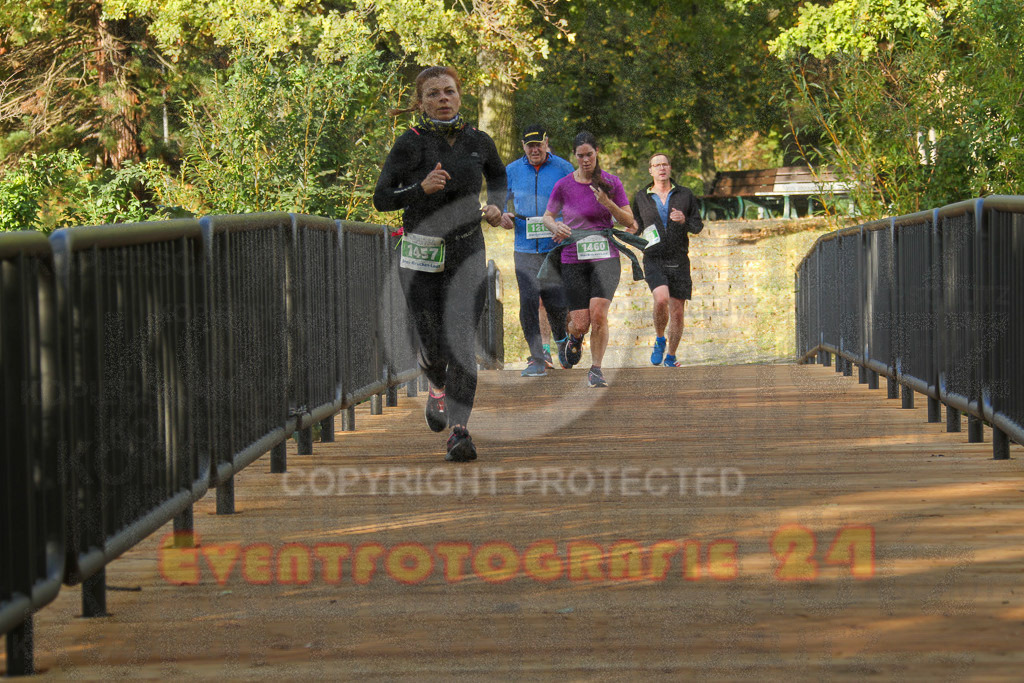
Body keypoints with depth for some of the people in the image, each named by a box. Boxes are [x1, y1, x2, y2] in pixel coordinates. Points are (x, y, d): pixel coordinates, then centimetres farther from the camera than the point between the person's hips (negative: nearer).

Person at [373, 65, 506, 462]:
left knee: (461, 343, -14)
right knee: (433, 347, 4)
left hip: (467, 254, 1)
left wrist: (495, 205, 7)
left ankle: (459, 431, -15)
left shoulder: (478, 142, 5)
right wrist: (422, 187, -23)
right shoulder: (410, 144, -5)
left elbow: (498, 175, 26)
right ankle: (437, 386, 40)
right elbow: (382, 199, -8)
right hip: (421, 256, -1)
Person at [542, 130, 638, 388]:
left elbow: (628, 220, 4)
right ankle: (572, 337, 35)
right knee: (581, 324, -4)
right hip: (573, 259, 0)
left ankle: (596, 369, -3)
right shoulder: (563, 186, 1)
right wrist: (555, 227, -9)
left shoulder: (611, 182, 2)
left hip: (605, 257, 0)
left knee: (598, 313, -19)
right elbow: (548, 216, 15)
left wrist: (608, 203, -14)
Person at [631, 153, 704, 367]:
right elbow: (636, 226, 19)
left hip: (679, 261, 1)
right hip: (654, 260, -1)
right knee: (661, 299, -26)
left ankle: (671, 357, 21)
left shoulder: (684, 195, 6)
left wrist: (684, 220, -12)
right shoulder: (641, 198, 7)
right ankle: (659, 340, 0)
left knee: (677, 312, 3)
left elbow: (698, 226, 9)